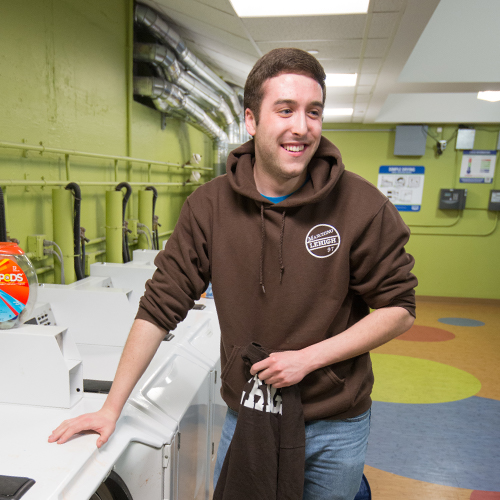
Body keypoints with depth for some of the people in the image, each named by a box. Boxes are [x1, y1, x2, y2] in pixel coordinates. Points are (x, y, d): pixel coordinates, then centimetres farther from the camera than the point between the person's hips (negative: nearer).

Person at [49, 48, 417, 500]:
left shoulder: (362, 205, -14)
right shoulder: (209, 206, -11)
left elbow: (399, 309, -8)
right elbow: (160, 306, -6)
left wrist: (309, 357, -17)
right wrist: (112, 407, -5)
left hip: (335, 426, -1)